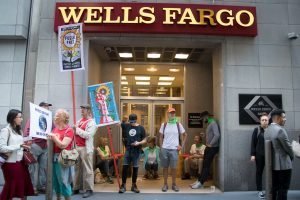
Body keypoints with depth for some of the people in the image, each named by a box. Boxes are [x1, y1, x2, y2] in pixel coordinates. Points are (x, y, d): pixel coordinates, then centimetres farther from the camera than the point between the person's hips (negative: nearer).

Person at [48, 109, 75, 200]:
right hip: (54, 157, 7)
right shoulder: (55, 128, 9)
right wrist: (49, 138, 0)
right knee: (55, 180, 16)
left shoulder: (69, 130, -12)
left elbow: (63, 145, -18)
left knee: (63, 181, 0)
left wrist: (54, 137, -18)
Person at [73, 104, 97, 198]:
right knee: (77, 168, 13)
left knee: (87, 169, -4)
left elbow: (88, 135, -19)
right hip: (77, 147, 8)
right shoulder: (80, 121, 17)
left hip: (86, 148, -8)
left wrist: (77, 130, -15)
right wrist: (74, 130, 2)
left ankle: (89, 189, 3)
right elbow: (76, 132, 24)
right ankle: (77, 188, 22)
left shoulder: (91, 122, -7)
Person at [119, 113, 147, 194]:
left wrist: (139, 143, -17)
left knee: (135, 168, 6)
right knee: (125, 167, -1)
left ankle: (134, 185, 20)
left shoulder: (141, 128, -1)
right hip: (128, 150, 2)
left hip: (136, 151, -1)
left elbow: (145, 140, -1)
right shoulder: (126, 126, 5)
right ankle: (123, 185, 12)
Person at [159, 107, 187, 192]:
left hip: (174, 149, 0)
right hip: (164, 149, 1)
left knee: (173, 168, 3)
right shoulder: (164, 125, 4)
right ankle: (165, 184, 17)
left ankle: (174, 184, 17)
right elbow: (161, 137, 9)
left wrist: (182, 146, 4)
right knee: (165, 167, 6)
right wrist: (161, 147, 2)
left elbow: (185, 135, 11)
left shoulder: (178, 125, 3)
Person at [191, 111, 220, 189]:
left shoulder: (213, 123, -15)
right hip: (208, 147, 9)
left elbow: (217, 135, -26)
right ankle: (199, 181, 18)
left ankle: (200, 183, 1)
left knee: (206, 166, -4)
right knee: (204, 165, 12)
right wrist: (208, 144, 11)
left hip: (212, 148, -9)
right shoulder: (209, 124, 15)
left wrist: (211, 144, -20)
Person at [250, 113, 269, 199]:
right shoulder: (256, 130, -2)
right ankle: (260, 190, 17)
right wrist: (252, 154, -6)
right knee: (259, 172, 7)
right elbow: (253, 143, -2)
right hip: (259, 155, -1)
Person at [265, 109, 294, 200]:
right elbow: (288, 147, -12)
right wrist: (292, 157, 9)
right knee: (283, 190, 1)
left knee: (274, 188, 13)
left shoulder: (267, 130, 8)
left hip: (272, 164, 8)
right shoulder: (280, 130, -19)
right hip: (283, 164, -8)